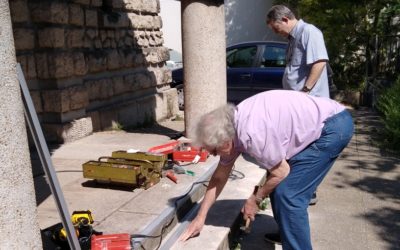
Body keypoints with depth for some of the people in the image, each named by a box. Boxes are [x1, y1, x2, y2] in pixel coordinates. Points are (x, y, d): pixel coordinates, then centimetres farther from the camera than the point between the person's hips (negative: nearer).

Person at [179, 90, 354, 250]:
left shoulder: (251, 134, -30)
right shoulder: (231, 129, -1)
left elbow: (281, 172, -16)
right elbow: (219, 177, 8)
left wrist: (255, 199, -2)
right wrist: (200, 217, 13)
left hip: (334, 126, -9)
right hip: (321, 122, 9)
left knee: (288, 194, -12)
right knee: (278, 185, 14)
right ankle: (287, 232, 33)